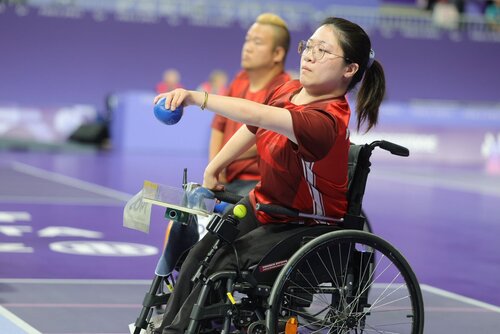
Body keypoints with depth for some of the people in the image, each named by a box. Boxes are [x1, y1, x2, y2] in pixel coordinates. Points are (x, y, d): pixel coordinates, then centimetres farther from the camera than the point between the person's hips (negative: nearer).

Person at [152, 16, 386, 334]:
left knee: (225, 267, -23)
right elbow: (253, 129, 17)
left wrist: (197, 97, -49)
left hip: (305, 227, -7)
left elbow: (258, 116, -44)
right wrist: (212, 170, 15)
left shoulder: (327, 120, -30)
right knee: (200, 254, -12)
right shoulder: (288, 91, -2)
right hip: (263, 205, 7)